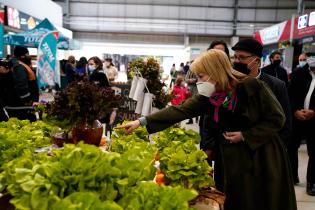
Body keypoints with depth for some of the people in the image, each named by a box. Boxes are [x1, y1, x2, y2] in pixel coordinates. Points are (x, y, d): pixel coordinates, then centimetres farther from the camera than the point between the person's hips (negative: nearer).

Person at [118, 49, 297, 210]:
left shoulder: (251, 86, -18)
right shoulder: (207, 97, -6)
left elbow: (277, 119, -12)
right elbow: (179, 111, -11)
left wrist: (245, 136, -18)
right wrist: (142, 122, -17)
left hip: (265, 158, -3)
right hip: (234, 160, 4)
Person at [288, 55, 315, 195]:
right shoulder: (298, 73, 3)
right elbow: (290, 94, 1)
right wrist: (295, 110, -13)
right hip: (296, 118, 2)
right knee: (291, 148, 12)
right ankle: (292, 175, 30)